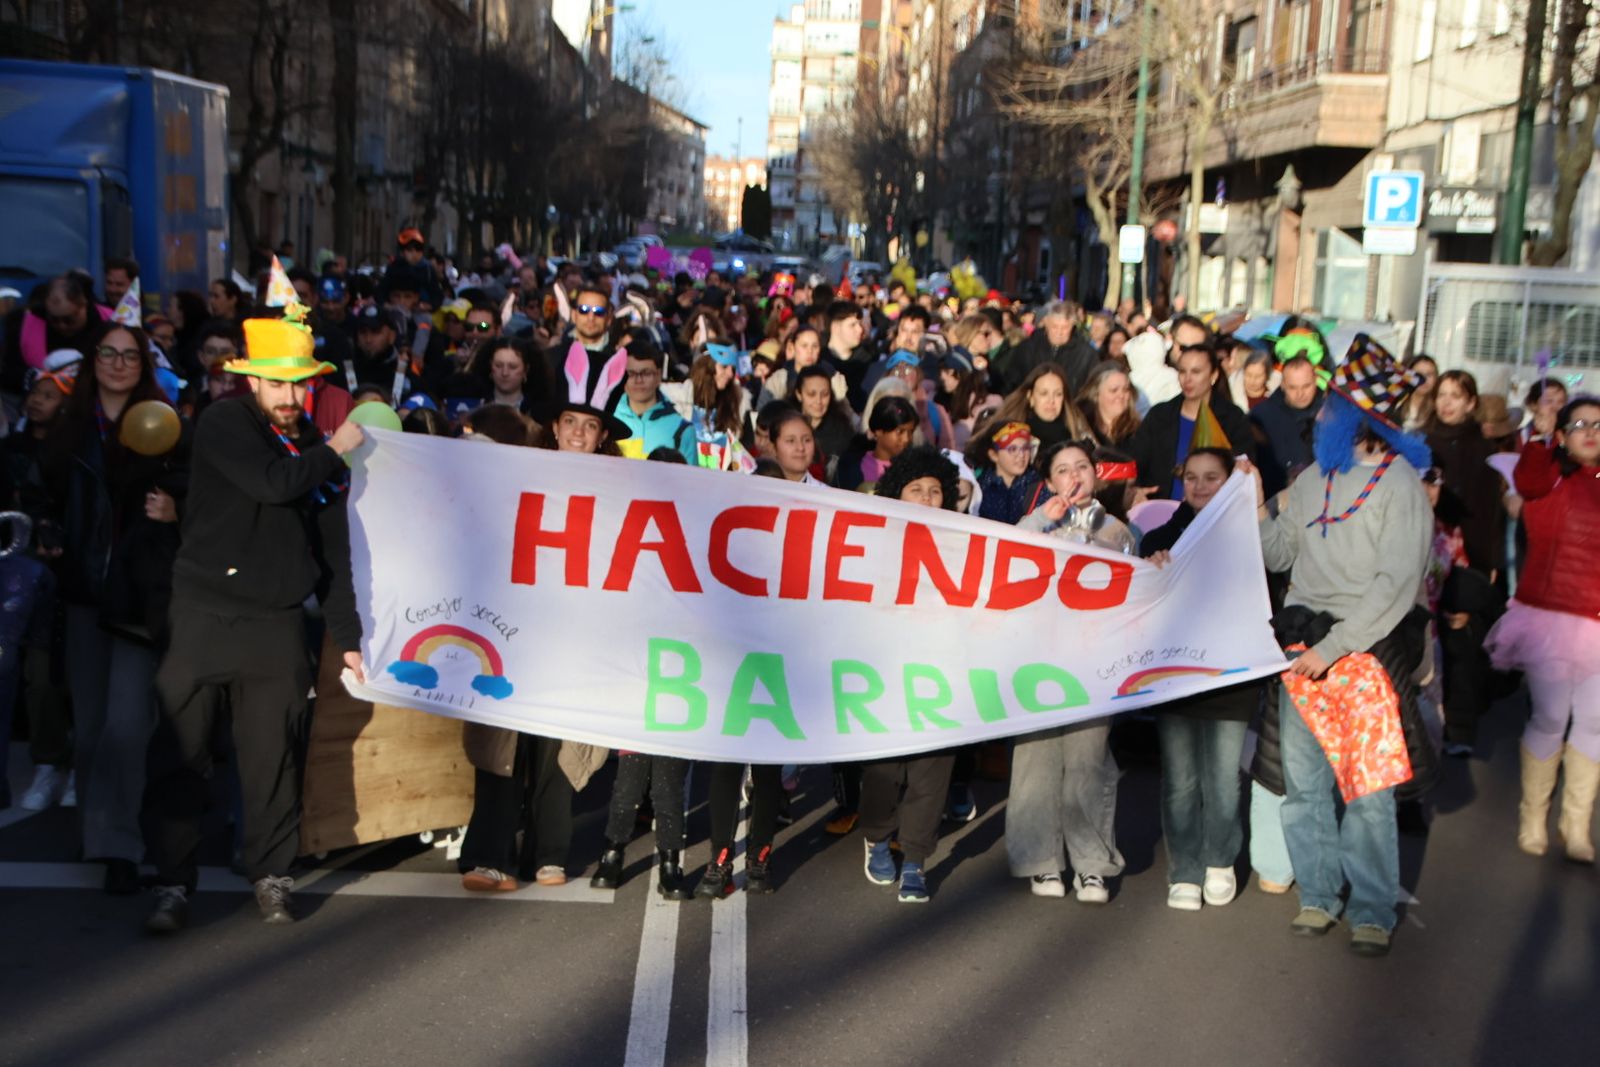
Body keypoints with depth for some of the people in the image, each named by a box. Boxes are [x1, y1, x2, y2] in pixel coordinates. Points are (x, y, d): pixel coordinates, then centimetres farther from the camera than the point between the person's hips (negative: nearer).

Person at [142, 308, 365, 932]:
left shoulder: (320, 451, 11)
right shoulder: (224, 423, -3)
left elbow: (333, 551, 14)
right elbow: (271, 482, -21)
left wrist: (348, 636, 12)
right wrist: (333, 452, -5)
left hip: (276, 624, 3)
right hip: (205, 615, -3)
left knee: (272, 759, 5)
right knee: (181, 756, 0)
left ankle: (271, 877, 18)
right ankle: (173, 883, 10)